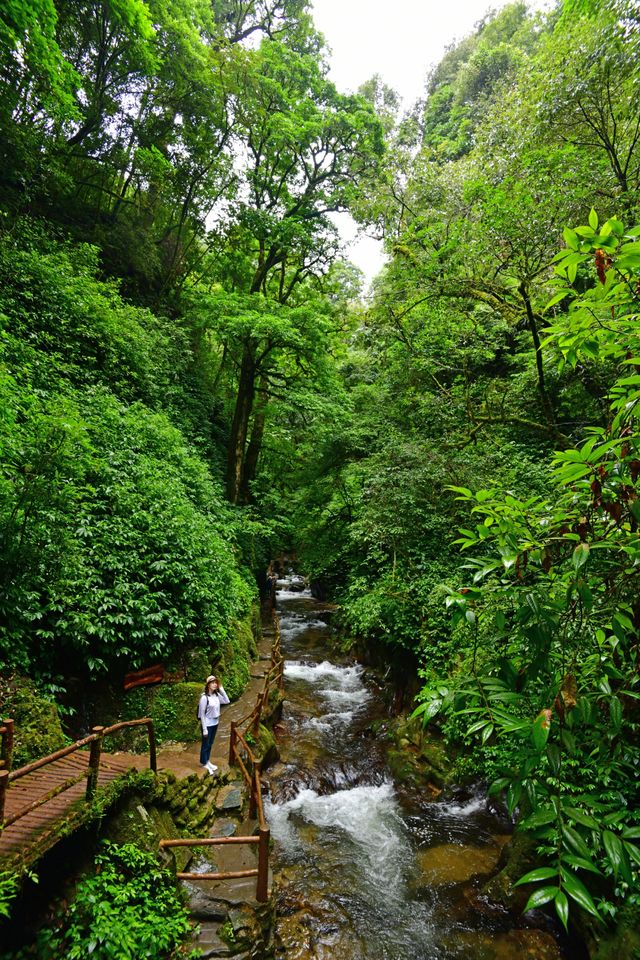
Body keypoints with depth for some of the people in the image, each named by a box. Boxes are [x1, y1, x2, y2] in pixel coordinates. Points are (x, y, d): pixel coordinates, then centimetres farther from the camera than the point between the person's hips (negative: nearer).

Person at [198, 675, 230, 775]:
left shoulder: (216, 695, -4)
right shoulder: (204, 697, -24)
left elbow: (227, 701, 0)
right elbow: (202, 714, -19)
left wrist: (221, 689, -9)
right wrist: (204, 729, -16)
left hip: (215, 723, 7)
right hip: (208, 724, -6)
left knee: (210, 744, 21)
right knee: (205, 745, 11)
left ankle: (207, 762, 38)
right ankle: (204, 764, 28)